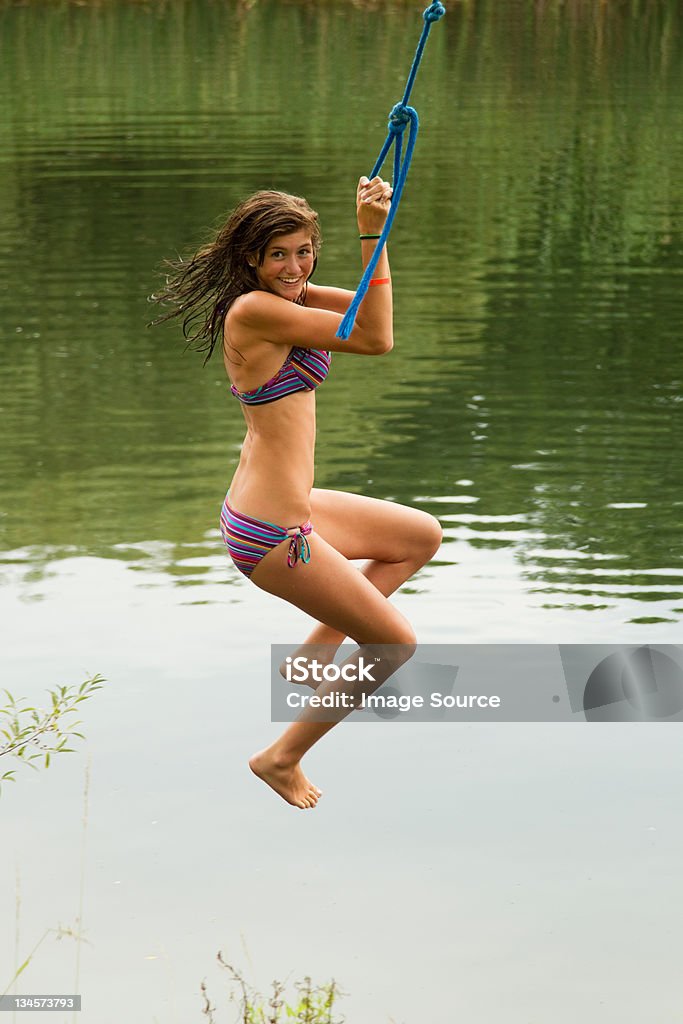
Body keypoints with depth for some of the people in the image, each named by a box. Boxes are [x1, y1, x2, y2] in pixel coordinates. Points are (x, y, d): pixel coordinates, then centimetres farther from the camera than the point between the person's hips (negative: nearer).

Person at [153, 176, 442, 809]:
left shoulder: (284, 300, 9)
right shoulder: (254, 309, -21)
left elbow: (369, 309, 6)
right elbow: (377, 339, -22)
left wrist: (376, 227, -6)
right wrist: (371, 236, -21)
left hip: (289, 508, 10)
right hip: (272, 534, -10)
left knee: (422, 537, 27)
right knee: (396, 643, 5)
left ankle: (315, 651, 20)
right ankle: (283, 758, 17)